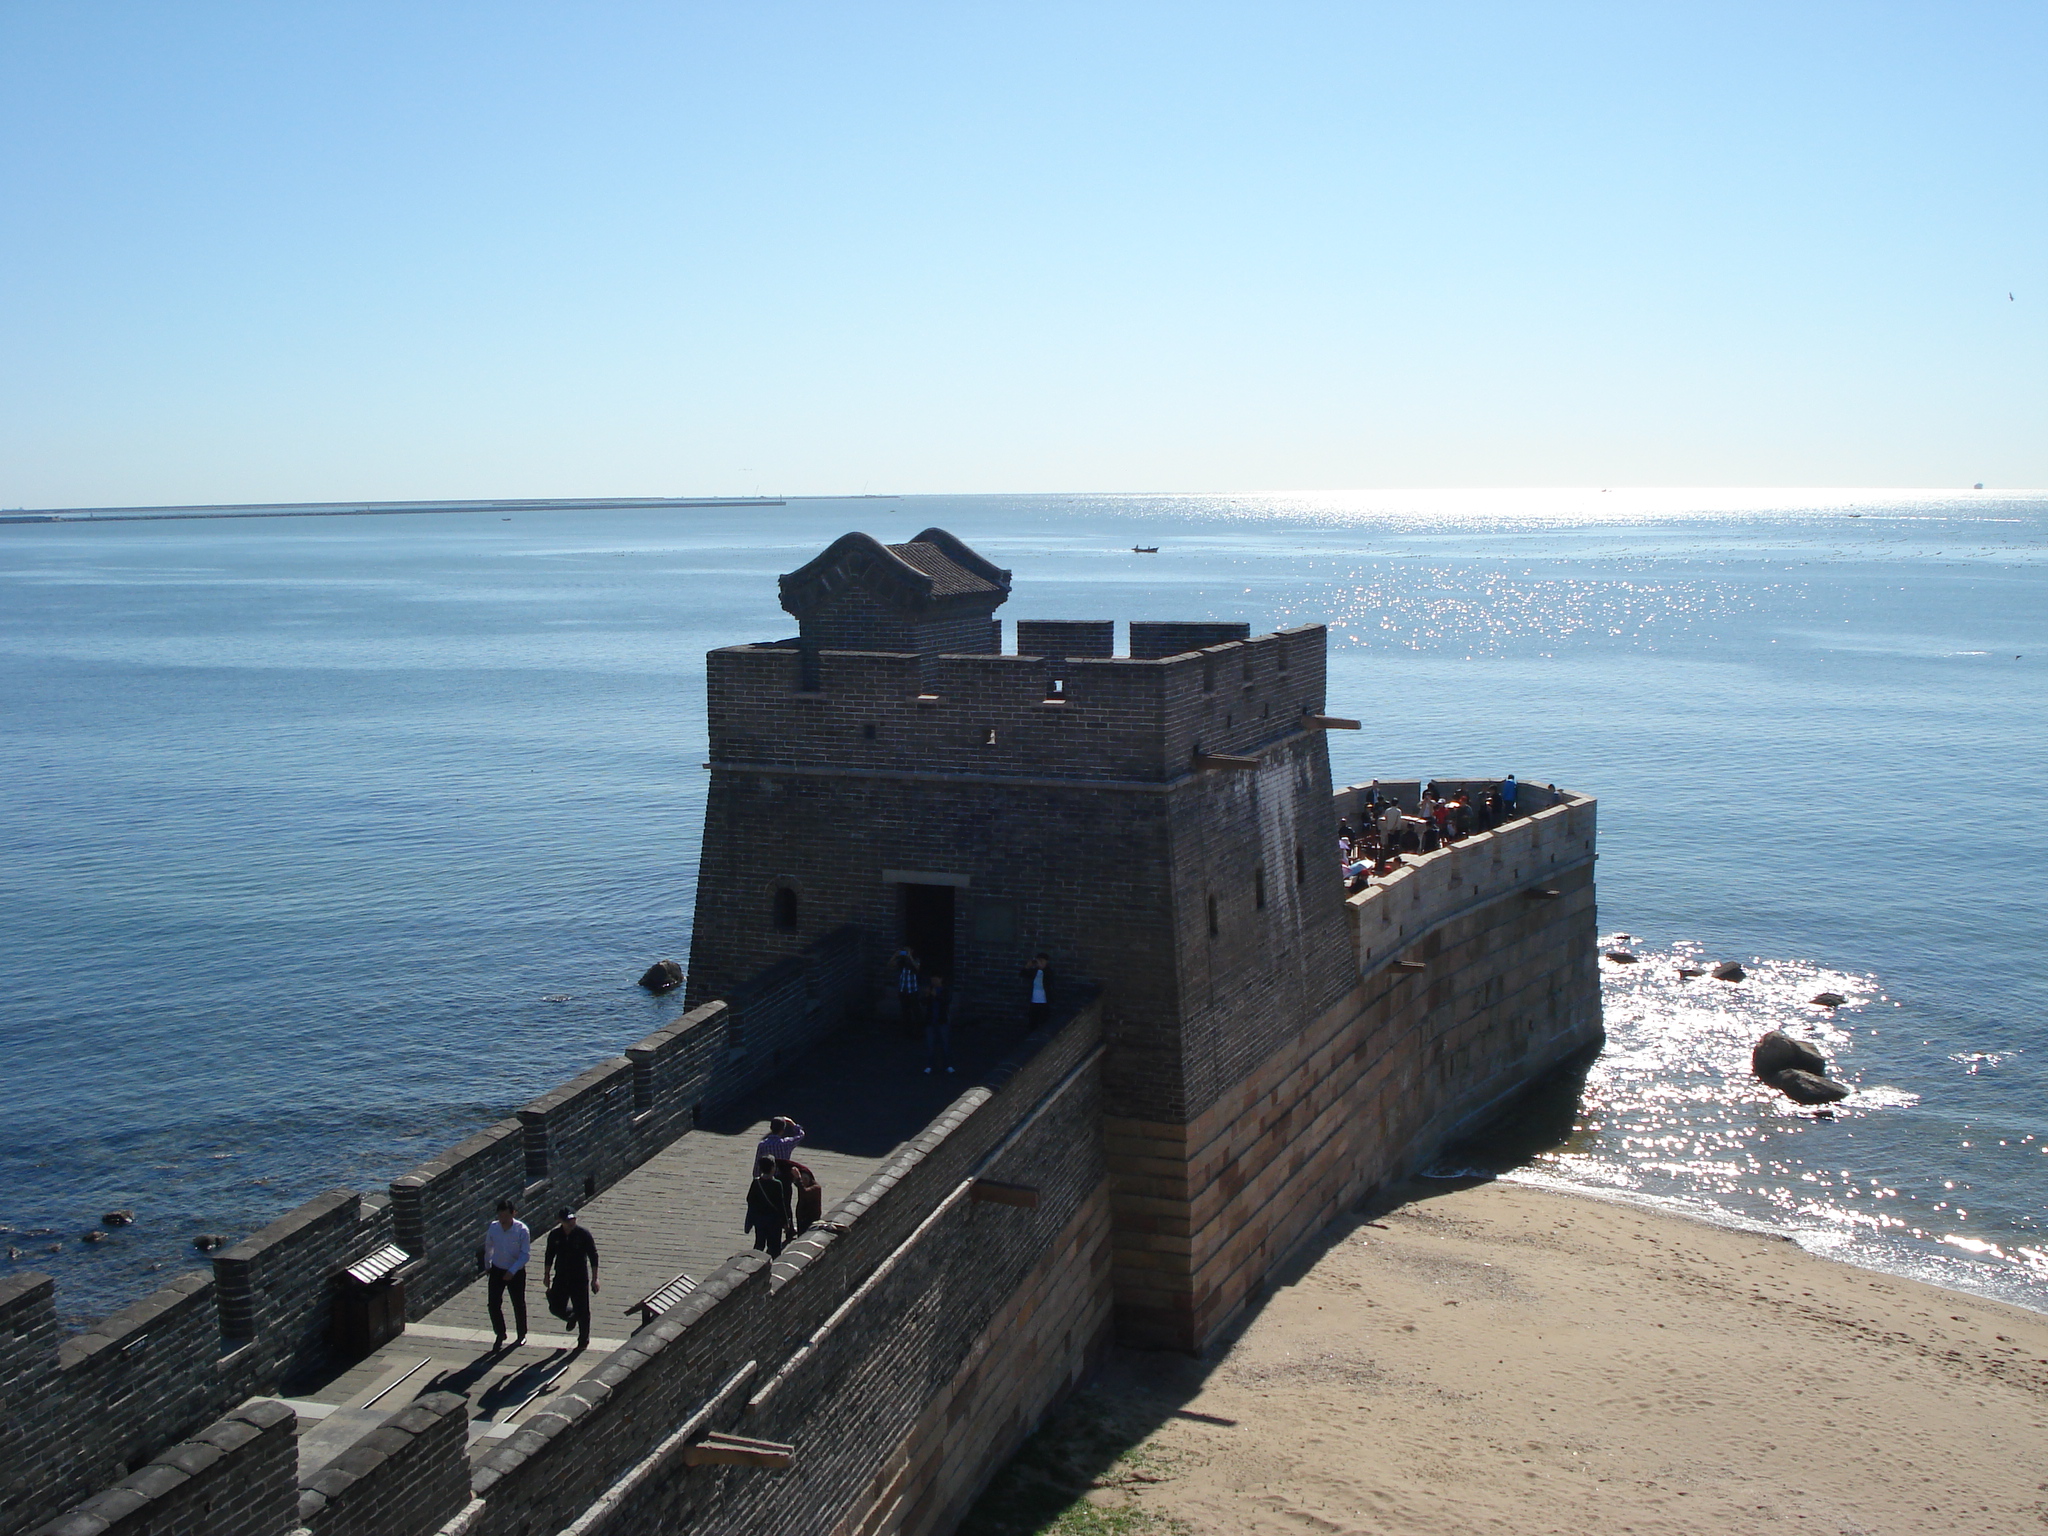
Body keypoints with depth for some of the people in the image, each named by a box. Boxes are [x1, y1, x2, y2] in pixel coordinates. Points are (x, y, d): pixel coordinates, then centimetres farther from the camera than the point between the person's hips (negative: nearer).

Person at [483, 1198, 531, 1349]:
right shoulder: (493, 1228, -11)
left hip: (516, 1273, -2)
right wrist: (487, 1266, 19)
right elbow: (488, 1248, 8)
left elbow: (526, 1254, -17)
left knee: (519, 1305, 11)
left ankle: (522, 1335, 32)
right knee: (494, 1304, -3)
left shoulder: (521, 1230, -20)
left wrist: (512, 1271, -25)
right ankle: (500, 1335, 17)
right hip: (497, 1271, 2)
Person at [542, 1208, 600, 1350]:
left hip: (580, 1279, -3)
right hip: (560, 1278, 3)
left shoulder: (583, 1234, -11)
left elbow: (593, 1256, -6)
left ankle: (583, 1340, 23)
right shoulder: (555, 1235, -3)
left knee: (582, 1311, 4)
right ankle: (572, 1316, 36)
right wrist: (547, 1275, 13)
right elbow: (549, 1255, 12)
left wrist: (594, 1279, -7)